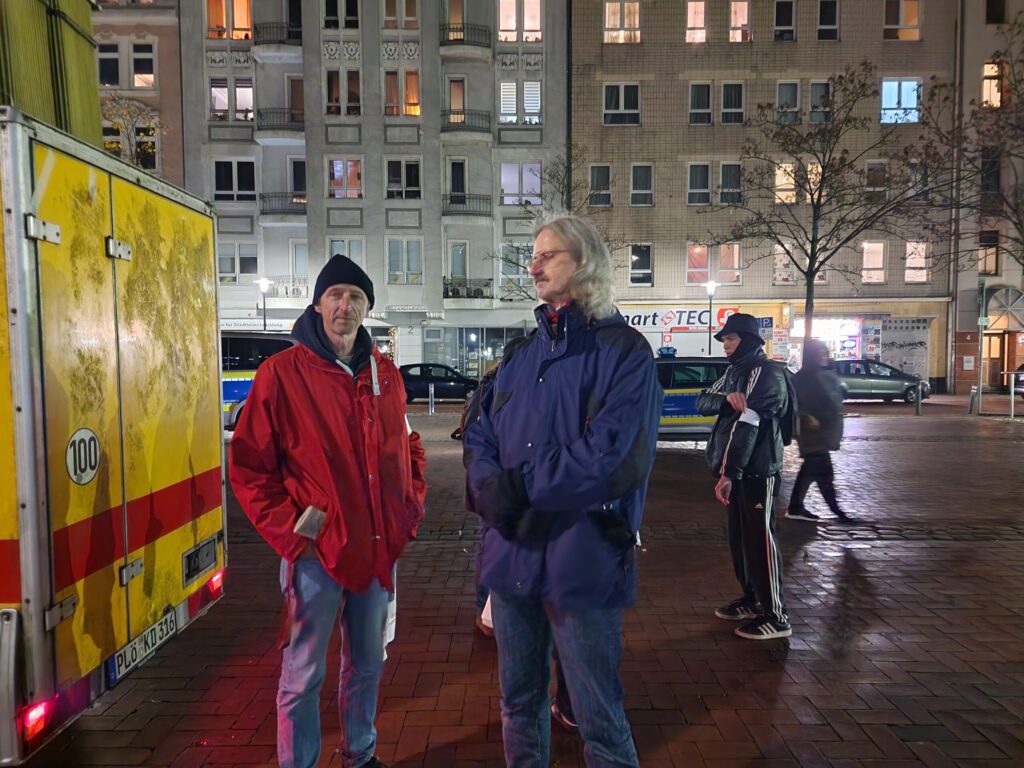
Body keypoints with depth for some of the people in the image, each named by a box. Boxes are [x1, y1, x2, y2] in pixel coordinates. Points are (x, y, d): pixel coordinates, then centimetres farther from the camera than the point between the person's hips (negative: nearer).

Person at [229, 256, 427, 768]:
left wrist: (412, 507, 7)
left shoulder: (384, 372, 6)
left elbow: (408, 447, 18)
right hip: (317, 551, -5)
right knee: (304, 675, 8)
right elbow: (248, 466, -8)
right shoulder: (282, 373, -9)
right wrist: (287, 531, -13)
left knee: (367, 664, 21)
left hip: (380, 547, 5)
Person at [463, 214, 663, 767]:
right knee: (519, 704, 22)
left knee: (598, 719, 10)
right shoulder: (523, 354, 12)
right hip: (511, 552, 6)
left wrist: (520, 486, -17)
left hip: (581, 559, -6)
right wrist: (488, 487, -13)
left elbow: (615, 457, -20)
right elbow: (480, 436, 8)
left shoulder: (623, 351, -8)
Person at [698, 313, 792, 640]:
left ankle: (775, 615, 2)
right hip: (737, 467, 9)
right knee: (739, 537, 14)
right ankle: (751, 599, 28)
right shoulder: (734, 371, 16)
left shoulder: (766, 372, -13)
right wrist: (726, 398, -18)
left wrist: (728, 473, -26)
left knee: (760, 538, -6)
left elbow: (747, 425, -21)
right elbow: (702, 403, 5)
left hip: (757, 470, -8)